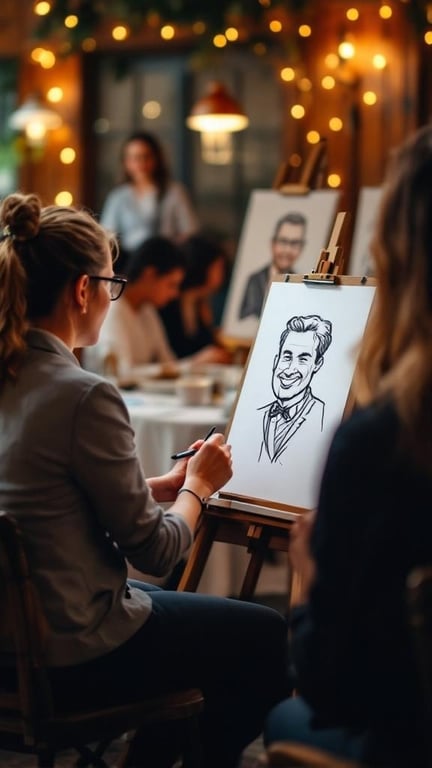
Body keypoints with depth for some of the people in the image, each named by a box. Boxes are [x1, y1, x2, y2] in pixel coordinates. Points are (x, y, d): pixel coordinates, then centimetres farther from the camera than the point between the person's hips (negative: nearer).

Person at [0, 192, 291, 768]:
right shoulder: (84, 396, -24)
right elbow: (155, 551, -17)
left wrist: (168, 482, 11)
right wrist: (198, 486, 1)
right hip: (77, 656, -8)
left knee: (187, 610, 33)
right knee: (271, 637, 12)